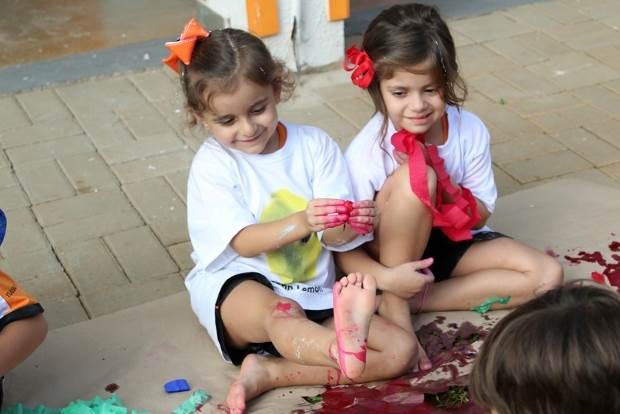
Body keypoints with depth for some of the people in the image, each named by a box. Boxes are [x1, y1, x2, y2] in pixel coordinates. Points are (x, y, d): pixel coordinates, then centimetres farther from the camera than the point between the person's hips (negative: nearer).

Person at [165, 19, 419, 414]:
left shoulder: (316, 145, 0)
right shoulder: (213, 164, -5)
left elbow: (332, 236, -5)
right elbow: (245, 242, -14)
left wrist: (349, 223, -30)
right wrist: (301, 222, -33)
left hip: (313, 294, 4)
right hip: (237, 288, -4)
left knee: (401, 349, -16)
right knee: (279, 311, -40)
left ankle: (269, 372, -21)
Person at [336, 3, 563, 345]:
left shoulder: (471, 131, -15)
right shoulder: (366, 152, -25)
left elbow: (481, 215, -8)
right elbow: (345, 250, -21)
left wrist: (445, 191, -28)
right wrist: (386, 279, -40)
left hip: (448, 242, 5)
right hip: (391, 256, -5)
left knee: (547, 275, -13)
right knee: (414, 178, -34)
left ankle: (417, 300, -14)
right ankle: (394, 304, -20)